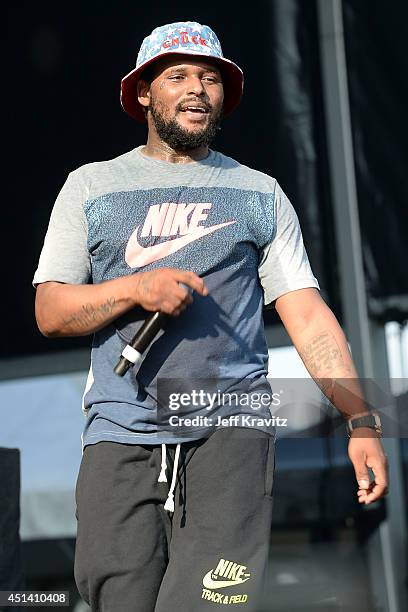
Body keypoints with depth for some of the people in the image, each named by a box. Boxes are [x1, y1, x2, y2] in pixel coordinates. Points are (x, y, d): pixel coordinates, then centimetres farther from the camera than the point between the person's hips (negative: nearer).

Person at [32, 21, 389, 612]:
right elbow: (50, 312, 9)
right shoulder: (91, 185, 14)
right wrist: (137, 287, -9)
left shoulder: (260, 193, 15)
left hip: (231, 428, -1)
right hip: (120, 431, 1)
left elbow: (307, 315, 8)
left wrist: (362, 421, -3)